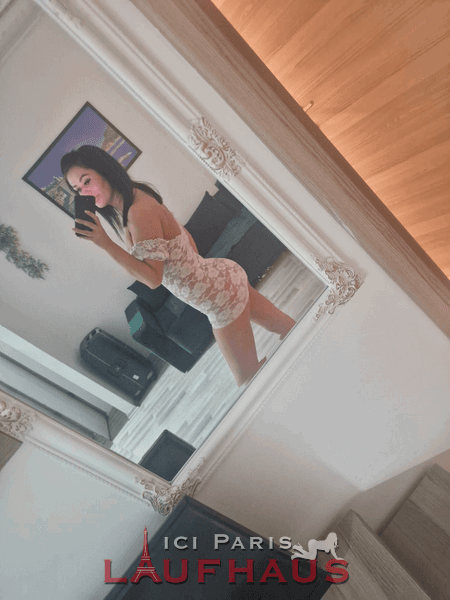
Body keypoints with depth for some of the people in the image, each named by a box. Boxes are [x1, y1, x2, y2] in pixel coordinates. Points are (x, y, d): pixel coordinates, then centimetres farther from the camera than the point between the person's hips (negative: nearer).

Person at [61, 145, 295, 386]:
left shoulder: (139, 213, -25)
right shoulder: (136, 196, 5)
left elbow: (153, 278, -25)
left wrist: (105, 243, -27)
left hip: (219, 295, -9)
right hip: (222, 276, 9)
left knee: (248, 378, 8)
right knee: (285, 327, 27)